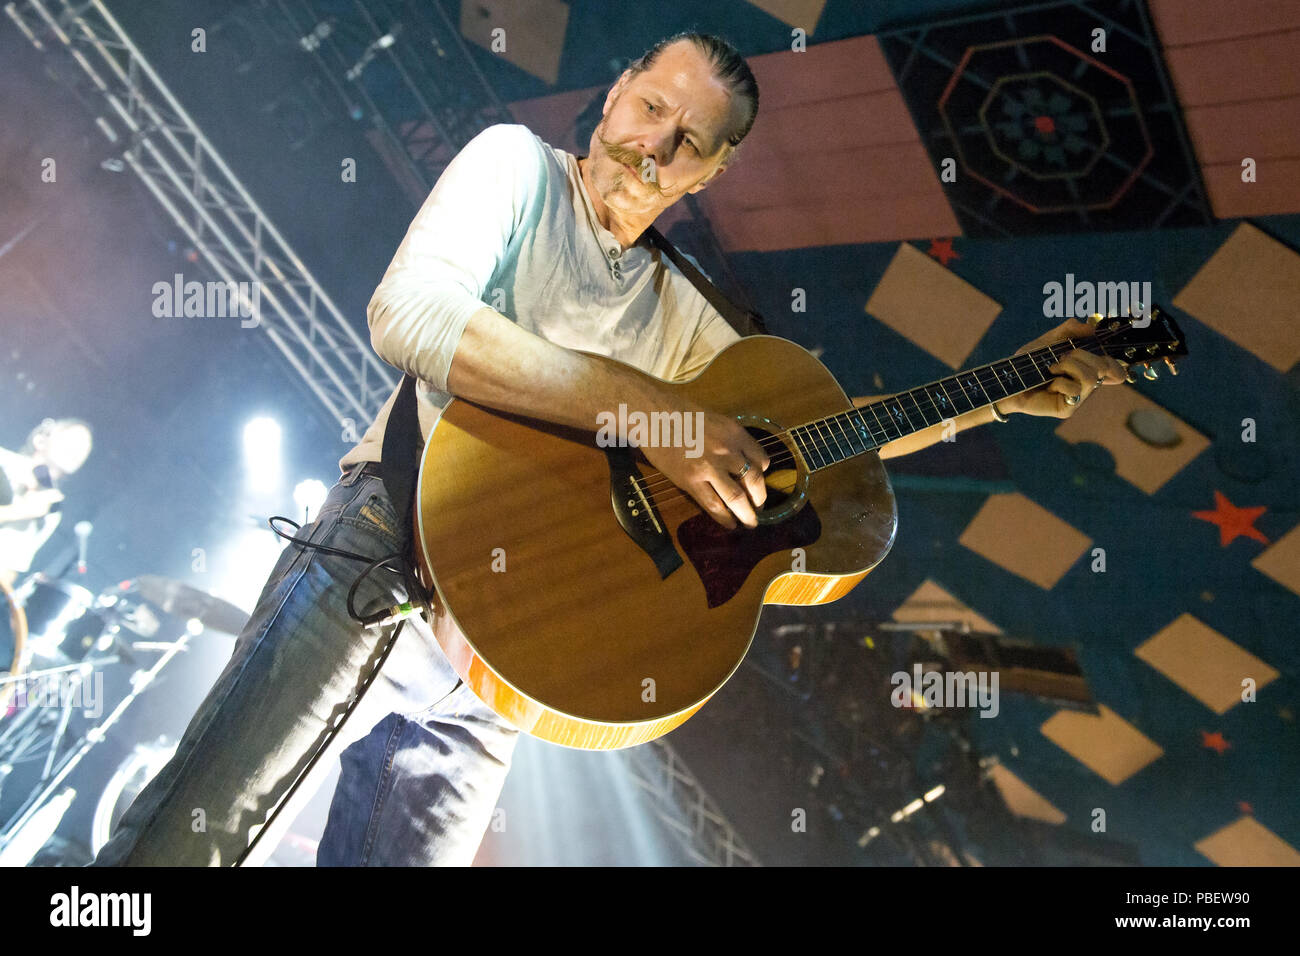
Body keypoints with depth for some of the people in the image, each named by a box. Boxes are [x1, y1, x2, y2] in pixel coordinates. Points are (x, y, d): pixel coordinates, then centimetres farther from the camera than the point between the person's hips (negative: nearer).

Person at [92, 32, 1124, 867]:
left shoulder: (681, 311, 18)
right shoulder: (518, 165, 2)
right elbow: (407, 315, -18)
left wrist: (1007, 396, 12)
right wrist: (647, 408, -23)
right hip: (392, 554, -5)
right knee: (184, 840, -12)